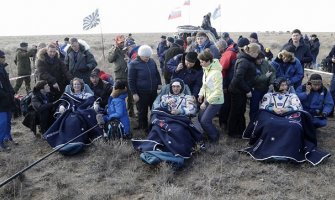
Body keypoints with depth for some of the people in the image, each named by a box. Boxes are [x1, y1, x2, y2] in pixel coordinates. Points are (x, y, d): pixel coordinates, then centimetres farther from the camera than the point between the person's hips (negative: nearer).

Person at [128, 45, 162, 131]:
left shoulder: (152, 61, 3)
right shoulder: (133, 64, -11)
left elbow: (157, 73, 18)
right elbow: (131, 80, -10)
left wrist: (159, 83, 9)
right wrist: (134, 93, -13)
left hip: (153, 91, 5)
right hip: (141, 93, -5)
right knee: (142, 112, 6)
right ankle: (144, 128, 21)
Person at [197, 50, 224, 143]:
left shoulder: (216, 72, -25)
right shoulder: (206, 69, -1)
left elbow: (218, 91, -26)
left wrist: (206, 102, -24)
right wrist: (201, 94, 1)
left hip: (215, 101, -8)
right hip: (207, 98, 8)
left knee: (204, 121, -7)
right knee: (200, 118, 10)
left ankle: (214, 137, 17)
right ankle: (210, 134, 31)